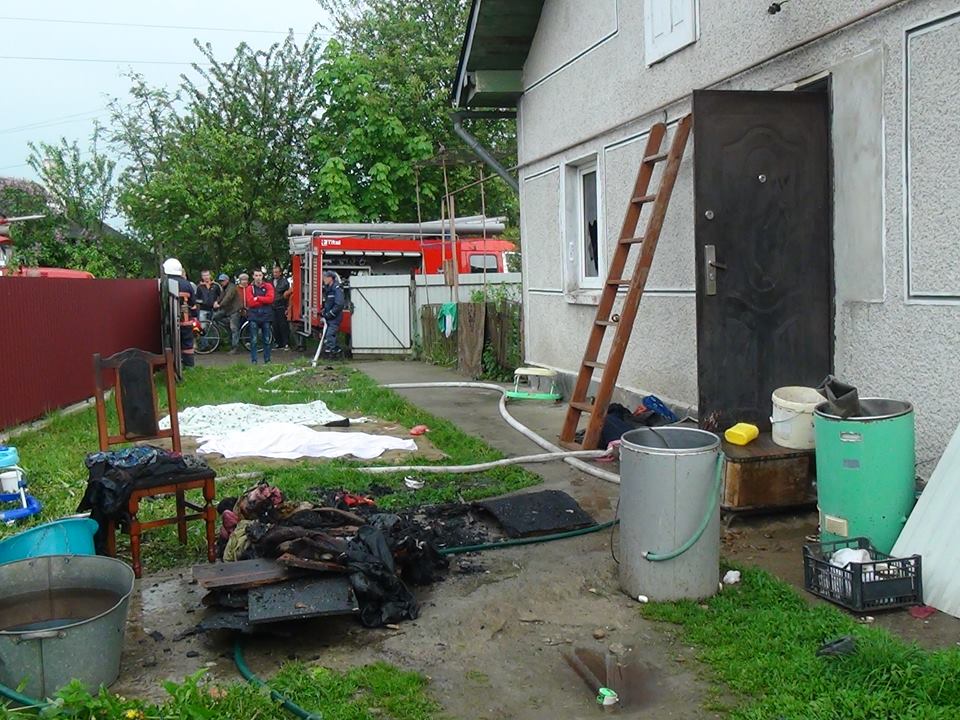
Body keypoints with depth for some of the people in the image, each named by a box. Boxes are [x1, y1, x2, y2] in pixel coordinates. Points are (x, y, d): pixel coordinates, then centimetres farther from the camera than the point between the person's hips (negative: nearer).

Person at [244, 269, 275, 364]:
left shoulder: (268, 286, 7)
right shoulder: (250, 288, 5)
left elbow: (270, 299, -7)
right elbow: (250, 302, -7)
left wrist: (257, 298, -8)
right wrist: (263, 301, -7)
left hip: (266, 315, 1)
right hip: (254, 316, -1)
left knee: (267, 339, 5)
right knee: (253, 340, -4)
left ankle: (267, 360, 13)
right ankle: (254, 360, 0)